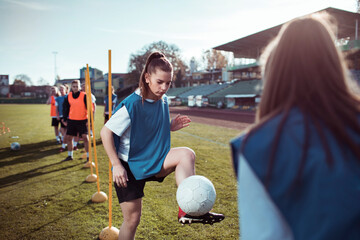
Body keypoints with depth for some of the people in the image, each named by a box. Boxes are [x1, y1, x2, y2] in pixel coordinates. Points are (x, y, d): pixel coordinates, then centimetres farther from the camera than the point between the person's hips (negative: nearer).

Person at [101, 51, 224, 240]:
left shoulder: (163, 100, 0)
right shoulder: (132, 104, -21)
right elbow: (106, 132, -16)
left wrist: (170, 126, -6)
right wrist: (116, 165, -19)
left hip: (153, 162, 5)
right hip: (129, 167, -5)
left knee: (186, 154, -23)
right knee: (132, 220, 3)